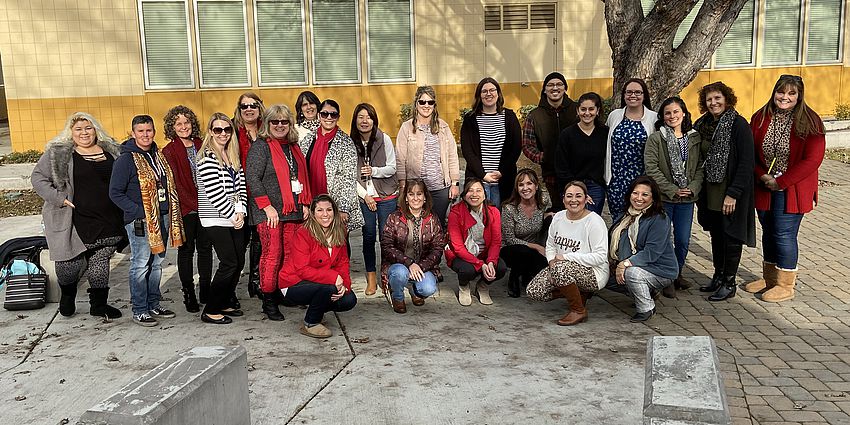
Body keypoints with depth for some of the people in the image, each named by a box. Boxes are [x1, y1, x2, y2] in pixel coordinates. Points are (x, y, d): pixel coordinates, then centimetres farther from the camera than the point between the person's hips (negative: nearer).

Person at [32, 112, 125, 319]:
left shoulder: (111, 150, 8)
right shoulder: (58, 153, -3)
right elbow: (37, 177, 0)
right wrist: (58, 199, -12)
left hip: (108, 222, 3)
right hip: (76, 222, -3)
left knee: (100, 263, 11)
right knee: (71, 263, 2)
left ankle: (99, 304, 25)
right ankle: (67, 296, 32)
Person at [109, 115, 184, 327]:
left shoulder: (158, 155, 12)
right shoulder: (126, 159, -10)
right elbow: (115, 193, -12)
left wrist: (170, 213, 9)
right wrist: (139, 212, -18)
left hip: (162, 218, 7)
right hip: (140, 222, -7)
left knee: (157, 264, 14)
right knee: (141, 265, -1)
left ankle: (154, 304, 25)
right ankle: (139, 310, 8)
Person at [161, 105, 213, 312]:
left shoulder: (201, 146, 8)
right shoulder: (169, 151, -5)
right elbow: (174, 184, -10)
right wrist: (194, 204, -14)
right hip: (185, 209, -4)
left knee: (205, 248, 9)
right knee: (186, 250, 5)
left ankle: (205, 292, 19)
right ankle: (189, 295, 13)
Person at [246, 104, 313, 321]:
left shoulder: (294, 147, 18)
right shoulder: (260, 147, -4)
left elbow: (302, 177, 23)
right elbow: (252, 178, -13)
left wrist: (305, 203, 13)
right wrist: (267, 206, -17)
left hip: (293, 210, 6)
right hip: (269, 213, -6)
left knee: (291, 254, 6)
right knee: (272, 255, -6)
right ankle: (268, 301, 2)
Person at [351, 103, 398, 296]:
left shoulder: (384, 139, -5)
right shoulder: (351, 142, -1)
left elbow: (392, 168, -2)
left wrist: (374, 171, -19)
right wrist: (364, 195, -6)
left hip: (386, 195, -1)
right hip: (364, 196, 1)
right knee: (368, 236, 4)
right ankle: (371, 277, 14)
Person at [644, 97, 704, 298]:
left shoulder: (695, 138, 7)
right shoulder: (655, 138, -5)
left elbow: (701, 166, 7)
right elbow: (651, 168, -11)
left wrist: (693, 188, -9)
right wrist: (672, 190, -14)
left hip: (687, 198, 3)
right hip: (663, 198, -3)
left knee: (683, 241, 9)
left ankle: (677, 274, 29)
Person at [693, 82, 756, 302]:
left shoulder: (738, 124, -13)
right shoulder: (703, 124, 7)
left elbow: (746, 162, -16)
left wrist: (733, 193, -19)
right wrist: (699, 188, 7)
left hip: (731, 192, -6)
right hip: (711, 191, 7)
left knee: (731, 235, 2)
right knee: (716, 234, 15)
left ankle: (729, 283, 13)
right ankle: (718, 277, 28)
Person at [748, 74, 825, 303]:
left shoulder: (809, 122, -11)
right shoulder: (760, 118, 1)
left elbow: (812, 160, -15)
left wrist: (780, 182, -17)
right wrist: (762, 176, -10)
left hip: (792, 189, -5)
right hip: (765, 189, 5)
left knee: (784, 234, -3)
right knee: (768, 232, 15)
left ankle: (785, 286, 12)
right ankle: (770, 279, 33)